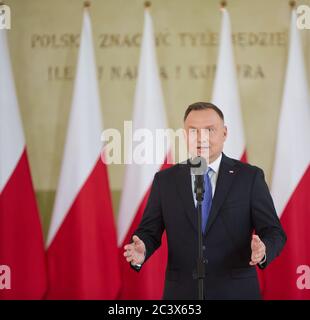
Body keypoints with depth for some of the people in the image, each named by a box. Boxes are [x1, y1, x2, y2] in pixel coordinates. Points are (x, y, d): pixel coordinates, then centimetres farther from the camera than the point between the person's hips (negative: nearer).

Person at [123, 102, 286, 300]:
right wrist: (141, 252, -18)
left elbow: (274, 232, -3)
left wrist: (263, 251, -25)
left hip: (236, 292, -1)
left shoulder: (250, 177, -1)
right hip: (182, 292, 1)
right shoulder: (165, 180, 4)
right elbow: (149, 231, 5)